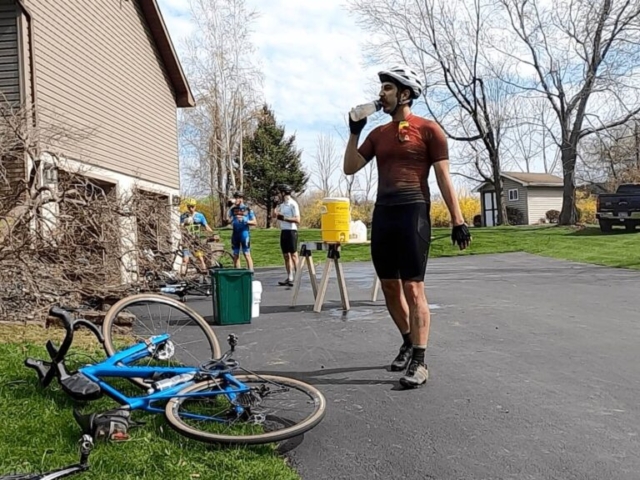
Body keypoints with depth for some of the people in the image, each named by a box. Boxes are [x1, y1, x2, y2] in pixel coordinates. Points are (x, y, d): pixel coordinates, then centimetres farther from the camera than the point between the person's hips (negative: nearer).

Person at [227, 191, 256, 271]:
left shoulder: (248, 209, 0)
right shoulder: (232, 209, 9)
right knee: (235, 255, 8)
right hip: (235, 234, 4)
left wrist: (245, 221, -13)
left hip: (244, 233, -4)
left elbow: (255, 223, 0)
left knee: (247, 255, -6)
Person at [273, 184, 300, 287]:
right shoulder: (282, 204, 14)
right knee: (286, 256, 9)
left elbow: (297, 220, -15)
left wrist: (284, 218, -19)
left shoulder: (293, 204, -9)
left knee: (293, 255, -7)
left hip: (291, 231, -8)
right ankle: (289, 278, 15)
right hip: (283, 231, 8)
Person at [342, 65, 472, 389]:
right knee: (390, 287, 11)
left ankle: (420, 362, 1)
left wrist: (458, 220, -8)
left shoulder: (428, 130, 0)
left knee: (413, 288, -7)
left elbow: (443, 177, -3)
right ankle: (408, 343, 30)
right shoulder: (378, 134, 16)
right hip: (382, 214, 6)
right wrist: (354, 132, 4)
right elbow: (350, 168, 12)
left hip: (413, 213, -6)